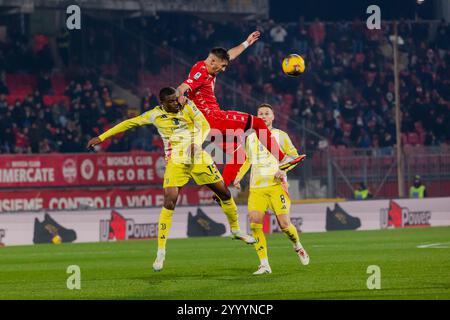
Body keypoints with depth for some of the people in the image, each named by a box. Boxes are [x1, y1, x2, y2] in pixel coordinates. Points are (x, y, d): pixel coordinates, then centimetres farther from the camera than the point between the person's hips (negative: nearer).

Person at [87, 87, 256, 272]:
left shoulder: (187, 106, -3)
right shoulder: (156, 114, -4)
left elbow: (204, 125, -10)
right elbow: (129, 123, 2)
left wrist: (196, 144, -29)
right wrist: (101, 137, 2)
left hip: (198, 158, 2)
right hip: (176, 162, -2)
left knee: (224, 193, 8)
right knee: (169, 201, -17)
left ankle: (235, 229, 35)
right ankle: (161, 252, -12)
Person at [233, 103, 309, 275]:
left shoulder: (280, 135, 7)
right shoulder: (251, 138, 17)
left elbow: (294, 156, 5)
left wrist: (283, 170, -12)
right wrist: (238, 177, 13)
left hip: (276, 185, -3)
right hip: (256, 188, 3)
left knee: (284, 223, -11)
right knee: (255, 222, -15)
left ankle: (298, 246, 22)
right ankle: (264, 264, -12)